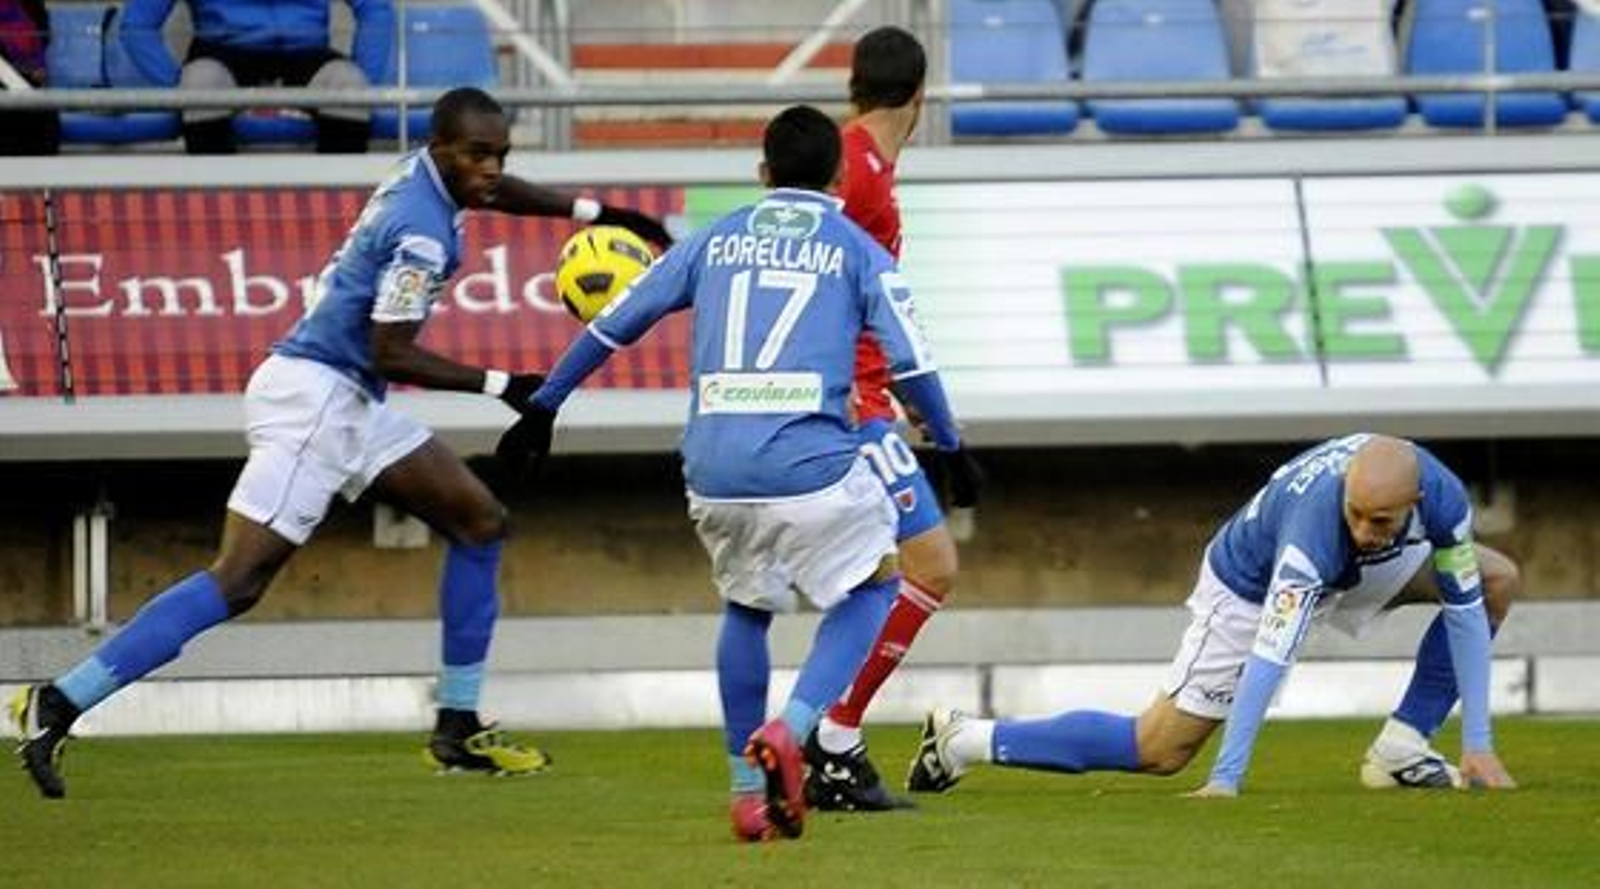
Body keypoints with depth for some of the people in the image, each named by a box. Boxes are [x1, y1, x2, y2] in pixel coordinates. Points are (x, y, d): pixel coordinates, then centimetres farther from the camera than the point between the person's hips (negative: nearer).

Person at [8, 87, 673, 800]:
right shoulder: (422, 231, -20)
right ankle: (59, 705, -18)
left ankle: (459, 728, 16)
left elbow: (493, 190, 34)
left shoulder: (427, 173, 9)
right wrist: (500, 386, -17)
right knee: (237, 582, -16)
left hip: (352, 405, 11)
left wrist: (594, 213, 30)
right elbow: (393, 355, -21)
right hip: (313, 397, -11)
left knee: (479, 521, 12)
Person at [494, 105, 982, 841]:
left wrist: (542, 407, 28)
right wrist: (951, 449, 16)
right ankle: (791, 729, -6)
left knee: (746, 607, 26)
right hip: (811, 467, -3)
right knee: (872, 588, 17)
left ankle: (747, 790, 22)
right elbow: (909, 362, 3)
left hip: (713, 469, 3)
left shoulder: (715, 240, 18)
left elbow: (612, 324, 19)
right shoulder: (856, 248, 10)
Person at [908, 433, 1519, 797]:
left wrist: (1477, 745, -16)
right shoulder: (1316, 527, -44)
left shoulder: (1440, 496, -29)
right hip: (1247, 588, -6)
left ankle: (1400, 752, -1)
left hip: (1348, 578, 6)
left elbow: (1465, 613, -16)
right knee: (1161, 750, -8)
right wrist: (1227, 782, -45)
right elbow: (1268, 659, -44)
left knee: (1494, 581, -3)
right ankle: (967, 740, 1)